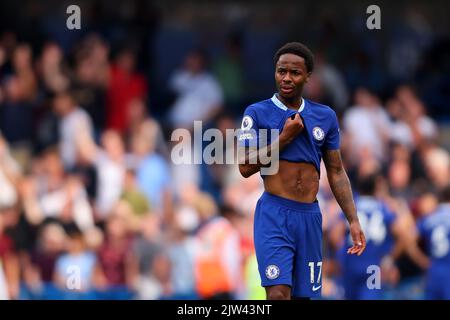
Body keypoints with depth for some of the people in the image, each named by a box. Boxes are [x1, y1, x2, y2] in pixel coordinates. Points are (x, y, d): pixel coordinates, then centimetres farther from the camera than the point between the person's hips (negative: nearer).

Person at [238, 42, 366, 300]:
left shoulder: (325, 116, 10)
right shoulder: (257, 113, 0)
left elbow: (336, 172, 13)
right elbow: (246, 167, -8)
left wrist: (353, 221, 6)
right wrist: (286, 137, -10)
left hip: (310, 216, 4)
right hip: (274, 213, -4)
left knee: (303, 294, 6)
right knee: (279, 293, -20)